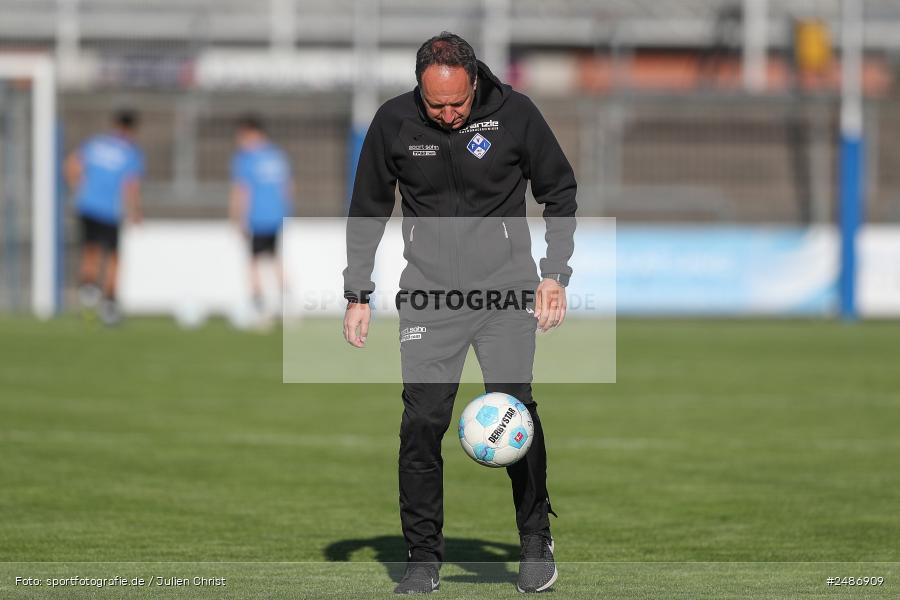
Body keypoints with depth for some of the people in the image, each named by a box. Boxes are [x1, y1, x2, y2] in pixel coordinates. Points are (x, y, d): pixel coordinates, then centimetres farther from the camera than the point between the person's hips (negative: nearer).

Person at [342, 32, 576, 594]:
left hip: (506, 286, -1)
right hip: (429, 289, 1)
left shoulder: (514, 114, -7)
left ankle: (536, 540, 12)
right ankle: (424, 559, 4)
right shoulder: (393, 123, -4)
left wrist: (555, 275, -1)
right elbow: (367, 212, 9)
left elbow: (560, 192, 6)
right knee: (423, 421, -7)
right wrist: (358, 295, 5)